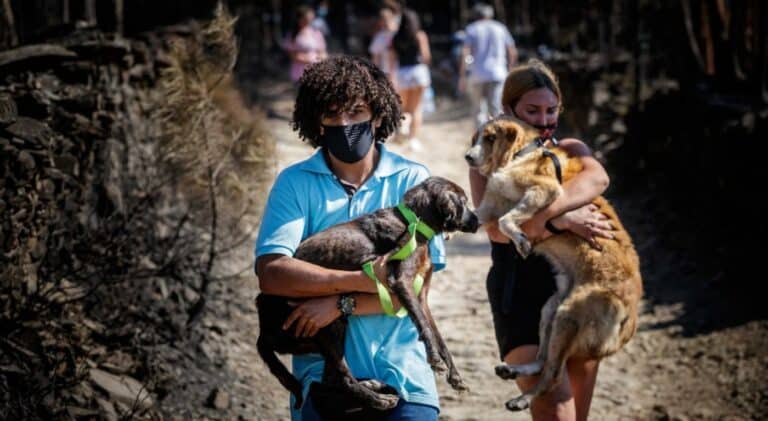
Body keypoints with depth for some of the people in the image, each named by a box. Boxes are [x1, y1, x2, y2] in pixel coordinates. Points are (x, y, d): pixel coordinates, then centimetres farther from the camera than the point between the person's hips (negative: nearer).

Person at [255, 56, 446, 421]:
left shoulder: (413, 181, 2)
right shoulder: (294, 183, 1)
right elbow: (271, 273, -12)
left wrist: (340, 304, -15)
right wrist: (365, 280, -15)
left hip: (402, 370, 0)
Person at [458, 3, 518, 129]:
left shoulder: (471, 29, 6)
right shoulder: (500, 28, 13)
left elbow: (465, 54, -6)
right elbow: (512, 52, 9)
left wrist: (462, 77, -6)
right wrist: (509, 70, 22)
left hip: (477, 75, -1)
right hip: (498, 74, 1)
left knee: (479, 111, 7)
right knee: (496, 111, 0)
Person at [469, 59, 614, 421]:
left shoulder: (570, 150, 10)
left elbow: (597, 178, -14)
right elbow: (496, 228, -14)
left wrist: (542, 213, -29)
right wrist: (560, 221, -26)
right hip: (522, 293, -4)